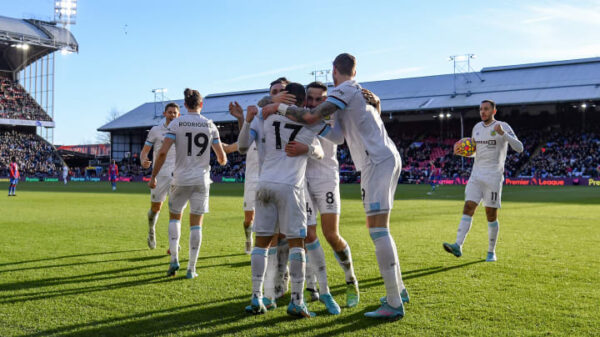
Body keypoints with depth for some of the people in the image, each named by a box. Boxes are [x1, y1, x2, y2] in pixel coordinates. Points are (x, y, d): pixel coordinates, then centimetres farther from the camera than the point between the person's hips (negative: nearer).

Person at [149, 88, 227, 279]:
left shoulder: (176, 124, -3)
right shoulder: (210, 126, 2)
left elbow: (163, 152, -11)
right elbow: (222, 158, 1)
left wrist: (153, 176, -3)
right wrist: (223, 161, 25)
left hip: (181, 179, -1)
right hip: (202, 180, 1)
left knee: (174, 216, 19)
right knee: (196, 223, 7)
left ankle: (174, 259, 7)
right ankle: (191, 269, 9)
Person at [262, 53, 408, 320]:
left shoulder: (344, 90, -6)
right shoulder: (361, 91, 23)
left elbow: (312, 117, -16)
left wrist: (278, 107, -4)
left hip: (377, 161, -10)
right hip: (389, 158, 10)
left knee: (378, 230, -12)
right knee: (378, 228, 16)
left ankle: (394, 304, -12)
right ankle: (398, 289, 24)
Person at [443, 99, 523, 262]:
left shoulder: (503, 126, -3)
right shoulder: (477, 127, 13)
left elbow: (519, 148, -13)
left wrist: (503, 134, -26)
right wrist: (461, 152, 3)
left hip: (493, 176, -5)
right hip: (476, 175, 5)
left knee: (491, 215, 1)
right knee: (468, 208, -9)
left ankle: (491, 252, 14)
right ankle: (458, 246, -18)